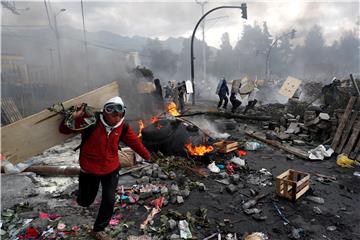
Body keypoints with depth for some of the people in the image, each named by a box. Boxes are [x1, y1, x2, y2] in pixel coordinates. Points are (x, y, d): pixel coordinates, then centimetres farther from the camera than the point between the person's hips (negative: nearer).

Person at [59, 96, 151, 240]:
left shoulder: (122, 126, -13)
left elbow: (134, 141, 2)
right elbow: (64, 130, -18)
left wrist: (146, 155, 12)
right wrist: (73, 118, -39)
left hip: (111, 169, 2)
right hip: (89, 170, -2)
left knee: (109, 201, 0)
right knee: (85, 201, 15)